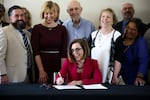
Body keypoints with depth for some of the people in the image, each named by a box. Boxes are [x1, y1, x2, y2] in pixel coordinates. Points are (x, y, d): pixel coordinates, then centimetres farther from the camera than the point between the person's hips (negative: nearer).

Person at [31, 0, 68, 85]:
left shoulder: (62, 29, 4)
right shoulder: (37, 28, 0)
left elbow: (64, 52, 2)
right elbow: (36, 52, -5)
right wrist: (41, 70, -12)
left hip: (58, 68, 1)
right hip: (42, 66, -1)